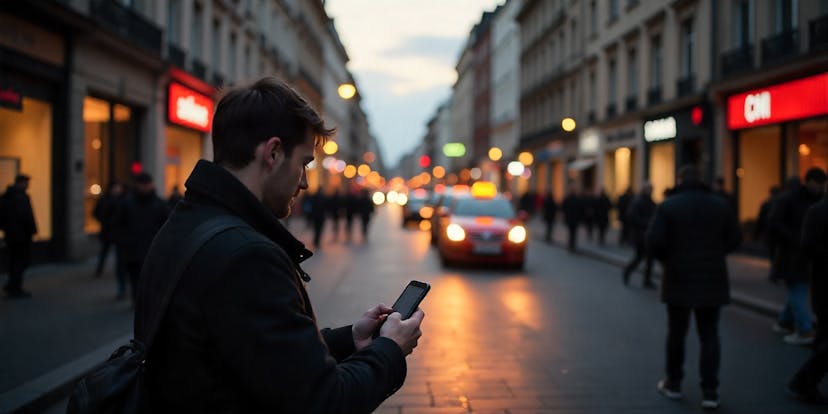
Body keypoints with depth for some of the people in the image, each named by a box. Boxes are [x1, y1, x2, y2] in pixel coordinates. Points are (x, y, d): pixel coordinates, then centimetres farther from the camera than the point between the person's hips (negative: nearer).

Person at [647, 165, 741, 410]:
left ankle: (673, 384, 24)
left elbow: (654, 240, -14)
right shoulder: (721, 205, 1)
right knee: (709, 336, 6)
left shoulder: (668, 206, -7)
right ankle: (710, 392, 3)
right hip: (712, 280, 2)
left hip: (679, 279, -1)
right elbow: (735, 240, 3)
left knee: (676, 334, 13)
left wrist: (667, 259, 4)